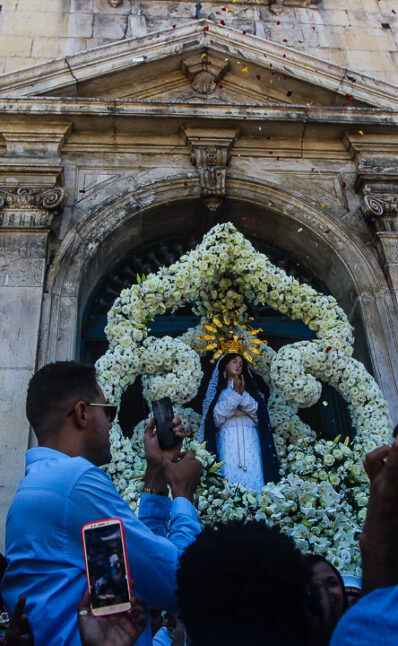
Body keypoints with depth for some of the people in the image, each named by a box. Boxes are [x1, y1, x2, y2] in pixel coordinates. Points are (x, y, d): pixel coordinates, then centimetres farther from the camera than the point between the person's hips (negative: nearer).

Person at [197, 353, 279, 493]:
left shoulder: (249, 388, 22)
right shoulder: (218, 390, 18)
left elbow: (259, 415, 8)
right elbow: (216, 418, 2)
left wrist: (243, 395, -4)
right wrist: (235, 395, -3)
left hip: (250, 438, 2)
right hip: (227, 438, -1)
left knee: (253, 478, -12)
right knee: (231, 477, -15)